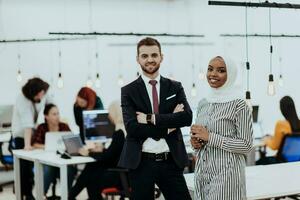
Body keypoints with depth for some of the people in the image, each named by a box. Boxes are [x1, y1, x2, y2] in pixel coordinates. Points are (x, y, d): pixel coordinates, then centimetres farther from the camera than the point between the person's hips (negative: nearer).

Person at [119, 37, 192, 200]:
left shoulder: (175, 87, 8)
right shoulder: (128, 91, 1)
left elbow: (187, 117, -8)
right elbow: (132, 127, -12)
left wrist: (151, 118, -15)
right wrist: (168, 125, -13)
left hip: (171, 161, 1)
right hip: (141, 162, -1)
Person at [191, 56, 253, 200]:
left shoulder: (239, 105, -11)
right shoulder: (203, 103, 8)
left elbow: (246, 146, -13)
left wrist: (210, 137, -17)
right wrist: (196, 141, -3)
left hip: (226, 174, -6)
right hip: (202, 172, 6)